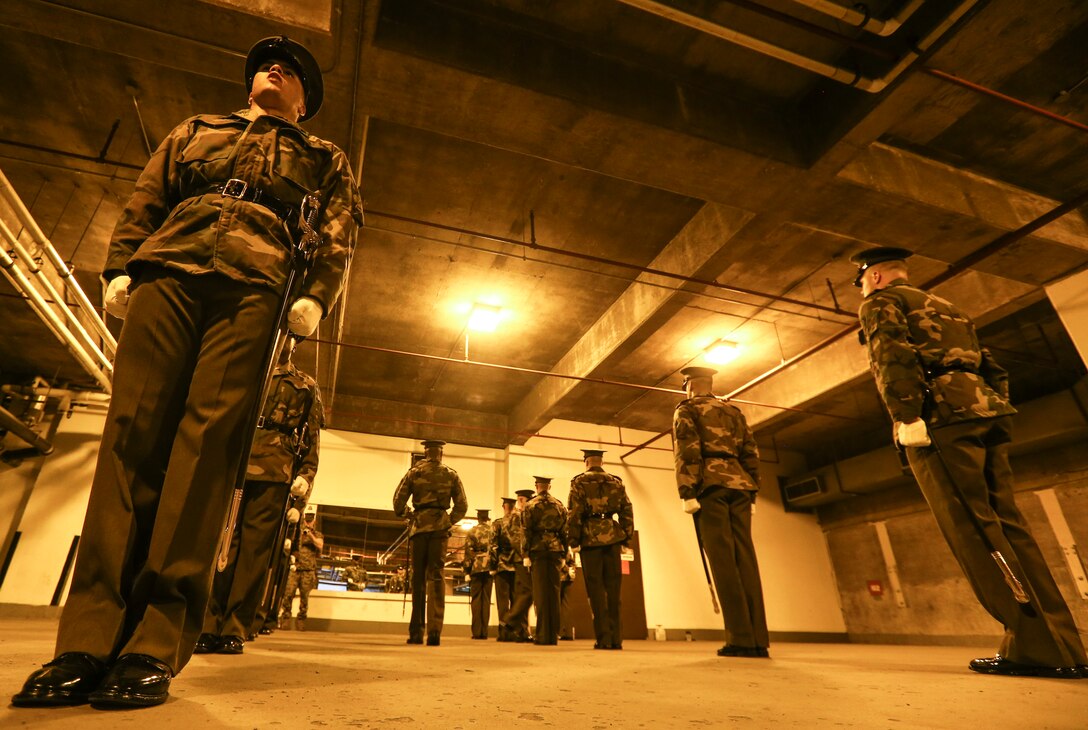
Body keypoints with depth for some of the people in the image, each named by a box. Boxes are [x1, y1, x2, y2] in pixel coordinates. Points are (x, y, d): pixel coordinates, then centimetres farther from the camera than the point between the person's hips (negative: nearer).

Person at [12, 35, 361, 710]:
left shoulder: (323, 158, 27)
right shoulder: (196, 130, 35)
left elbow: (338, 235, 11)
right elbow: (146, 200, 24)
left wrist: (316, 296, -7)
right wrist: (121, 266, 6)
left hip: (254, 289, -3)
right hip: (168, 273, 3)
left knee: (208, 440, -16)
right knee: (133, 432, -10)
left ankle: (155, 647, -16)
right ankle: (89, 638, -10)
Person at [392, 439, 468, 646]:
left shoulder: (414, 472, 4)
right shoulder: (451, 475, 6)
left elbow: (398, 500, 0)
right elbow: (462, 506, 4)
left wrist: (407, 515, 17)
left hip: (419, 528, 0)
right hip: (440, 528, 0)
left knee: (418, 579, 9)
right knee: (437, 578, 2)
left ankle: (416, 632, 13)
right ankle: (434, 631, -4)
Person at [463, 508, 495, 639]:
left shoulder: (472, 531, 0)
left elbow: (468, 551, -3)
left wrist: (466, 570, 2)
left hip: (476, 568, -1)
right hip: (489, 568, 2)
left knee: (476, 599, 5)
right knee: (486, 599, 7)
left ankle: (477, 631, 2)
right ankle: (484, 631, 6)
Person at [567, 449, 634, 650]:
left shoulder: (579, 482, 0)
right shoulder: (617, 482, 10)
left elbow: (575, 513, -8)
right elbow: (627, 511, 6)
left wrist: (573, 541, -4)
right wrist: (626, 539, 11)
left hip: (590, 538, -3)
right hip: (612, 538, 3)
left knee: (596, 588, 3)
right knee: (613, 588, 8)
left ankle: (604, 638, 2)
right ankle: (616, 637, 10)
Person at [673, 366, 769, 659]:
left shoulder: (686, 409, 7)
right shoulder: (734, 411, 23)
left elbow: (687, 451, -8)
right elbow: (751, 453, 16)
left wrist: (687, 493, -13)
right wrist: (751, 492, 16)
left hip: (710, 486, -5)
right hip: (739, 485, 5)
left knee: (723, 559, -7)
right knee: (745, 558, 2)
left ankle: (741, 639, -10)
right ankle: (759, 640, -1)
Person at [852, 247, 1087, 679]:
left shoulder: (881, 301, 7)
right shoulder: (946, 308, 33)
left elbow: (892, 353, -13)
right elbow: (992, 369, 26)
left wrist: (907, 416, -18)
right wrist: (995, 414, 20)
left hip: (941, 418, -8)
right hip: (986, 413, 8)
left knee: (974, 530, -8)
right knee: (1005, 525, 7)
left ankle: (1037, 647, -9)